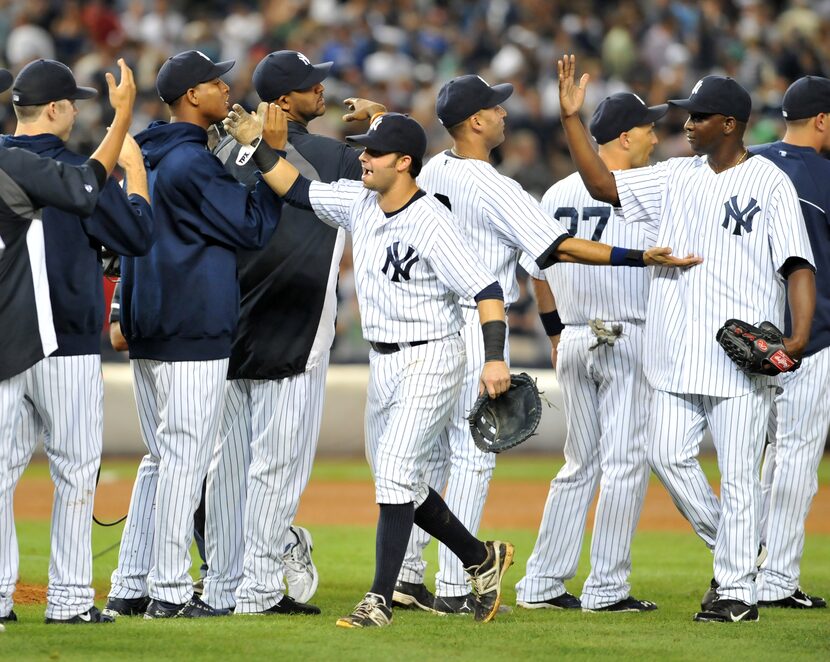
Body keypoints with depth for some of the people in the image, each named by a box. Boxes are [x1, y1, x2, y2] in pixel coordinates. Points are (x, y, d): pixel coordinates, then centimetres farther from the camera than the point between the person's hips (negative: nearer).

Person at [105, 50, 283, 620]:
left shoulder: (145, 160, 14)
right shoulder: (192, 163, -15)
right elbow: (254, 229, -13)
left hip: (145, 331, 9)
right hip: (193, 336, -9)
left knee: (162, 458, 14)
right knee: (186, 457, -6)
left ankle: (131, 587, 12)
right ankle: (170, 592, -5)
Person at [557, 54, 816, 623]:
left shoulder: (770, 184, -5)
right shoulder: (678, 176, 12)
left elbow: (799, 266, -11)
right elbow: (602, 184, 11)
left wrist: (799, 337, -24)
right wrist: (572, 117, 3)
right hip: (678, 355, 6)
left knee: (738, 473, -4)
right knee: (668, 454, 5)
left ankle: (738, 590, 3)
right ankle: (734, 548, 24)